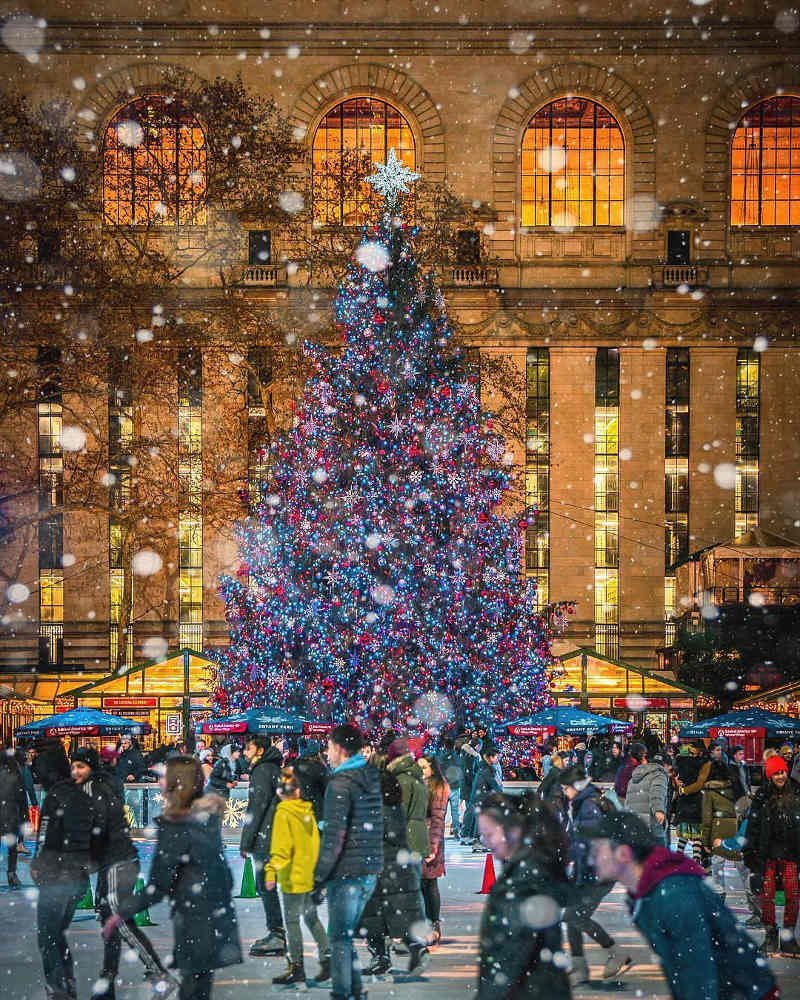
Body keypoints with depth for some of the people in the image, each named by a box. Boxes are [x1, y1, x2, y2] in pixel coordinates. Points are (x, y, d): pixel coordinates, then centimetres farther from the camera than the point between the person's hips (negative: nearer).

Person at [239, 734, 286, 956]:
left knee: (266, 886, -7)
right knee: (268, 886, 14)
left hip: (265, 840, -10)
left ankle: (277, 934, -7)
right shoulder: (275, 770, 18)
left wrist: (246, 842, -13)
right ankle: (278, 934, 16)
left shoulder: (262, 771, -11)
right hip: (276, 839, 10)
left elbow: (256, 810, -16)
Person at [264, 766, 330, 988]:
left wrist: (272, 870, -22)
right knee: (312, 918, 17)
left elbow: (280, 846, -20)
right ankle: (327, 959, 18)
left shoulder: (284, 813, -13)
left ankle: (297, 969, 2)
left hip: (293, 877, -7)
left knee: (292, 921, 0)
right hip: (310, 875, 7)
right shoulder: (307, 810, 6)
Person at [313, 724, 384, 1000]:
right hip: (370, 870, 8)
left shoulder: (340, 784, -14)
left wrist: (320, 876, -14)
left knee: (339, 936, 0)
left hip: (347, 871, -8)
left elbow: (334, 835, -18)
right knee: (347, 932, 18)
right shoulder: (372, 778, 10)